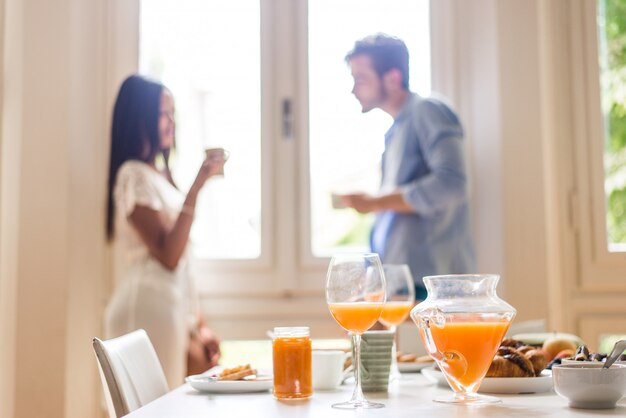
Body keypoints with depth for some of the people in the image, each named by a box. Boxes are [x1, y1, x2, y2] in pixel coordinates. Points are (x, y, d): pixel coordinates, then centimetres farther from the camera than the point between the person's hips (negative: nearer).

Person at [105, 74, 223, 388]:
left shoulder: (160, 176, 18)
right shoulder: (134, 175, -10)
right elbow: (167, 254, -19)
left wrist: (199, 326, 17)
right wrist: (197, 185, -23)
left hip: (174, 312, 9)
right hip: (147, 311, -9)